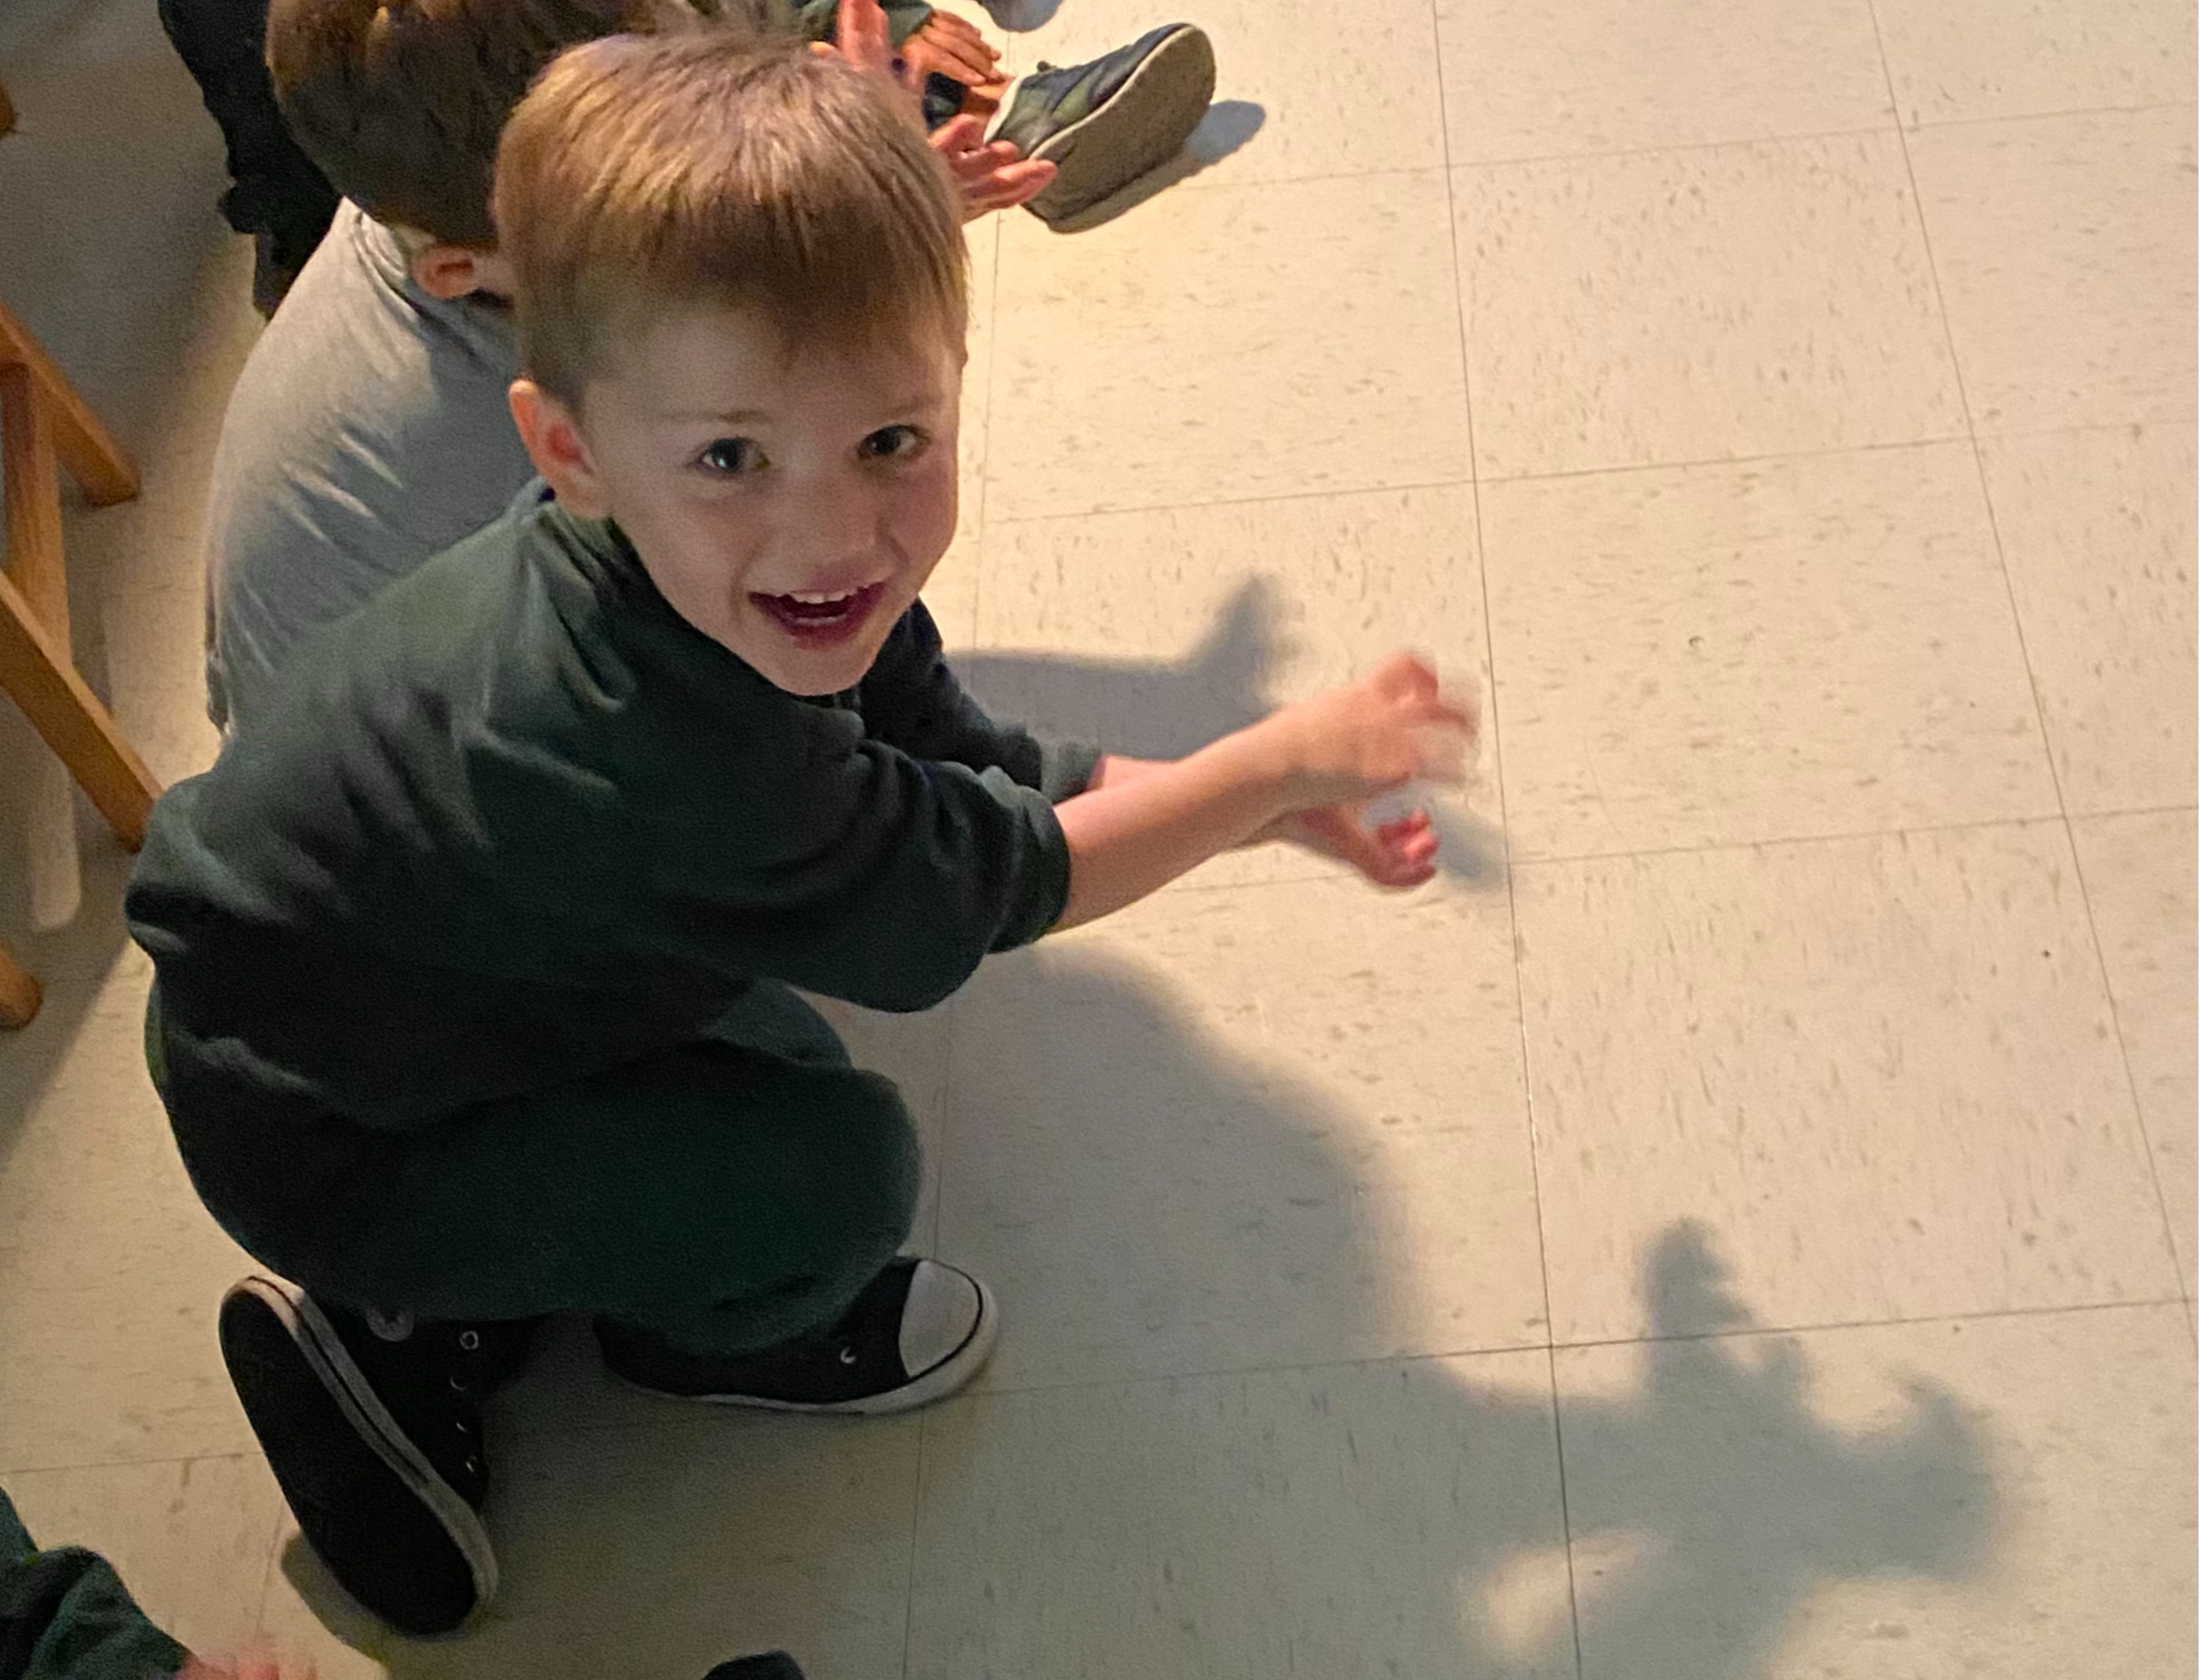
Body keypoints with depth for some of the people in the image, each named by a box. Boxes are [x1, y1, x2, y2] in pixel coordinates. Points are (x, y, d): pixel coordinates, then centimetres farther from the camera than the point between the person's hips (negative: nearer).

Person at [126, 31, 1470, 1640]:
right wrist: (1282, 759, -13)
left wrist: (1272, 812, -12)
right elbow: (989, 887, -23)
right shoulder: (668, 753, -39)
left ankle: (469, 1296, 20)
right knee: (837, 1173, -17)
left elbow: (986, 772, -5)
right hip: (310, 1134, -8)